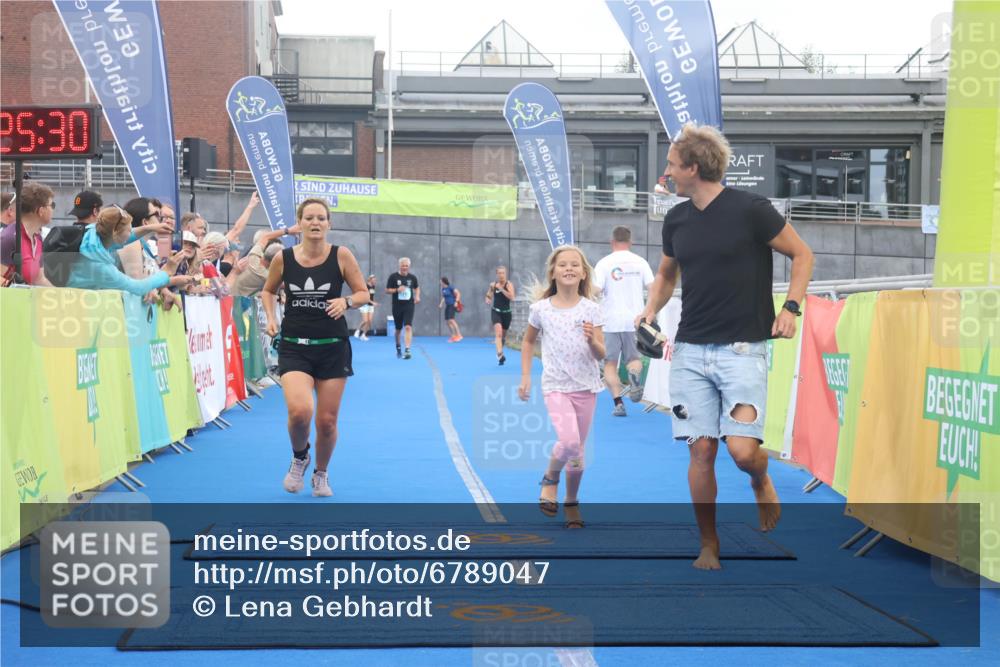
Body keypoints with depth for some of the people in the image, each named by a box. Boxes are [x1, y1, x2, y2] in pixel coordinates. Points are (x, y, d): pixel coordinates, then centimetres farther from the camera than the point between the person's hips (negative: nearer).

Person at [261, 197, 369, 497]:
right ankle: (299, 457, 12)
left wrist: (346, 301, -19)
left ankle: (321, 473, 34)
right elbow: (268, 291, 15)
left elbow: (363, 293, 2)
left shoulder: (341, 256, -6)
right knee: (299, 411, -22)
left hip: (333, 346, 1)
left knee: (327, 420, 5)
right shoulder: (283, 258, -3)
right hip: (294, 347, 0)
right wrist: (271, 318, -2)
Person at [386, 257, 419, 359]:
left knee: (408, 327, -17)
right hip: (397, 306, 0)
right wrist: (397, 290, -19)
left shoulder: (412, 277, 4)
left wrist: (417, 296, 1)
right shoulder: (393, 277, -3)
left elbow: (417, 288, 20)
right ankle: (398, 348, 34)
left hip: (409, 306, 0)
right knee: (398, 329, 13)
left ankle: (407, 350, -23)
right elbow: (387, 290, -1)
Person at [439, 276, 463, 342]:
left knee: (451, 320, -19)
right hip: (447, 306, 8)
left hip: (452, 305, -8)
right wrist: (441, 304, 15)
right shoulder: (443, 289, 11)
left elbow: (458, 293, -12)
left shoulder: (450, 287, -12)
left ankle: (459, 335, -15)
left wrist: (456, 302, -20)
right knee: (447, 321, 5)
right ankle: (453, 336, 13)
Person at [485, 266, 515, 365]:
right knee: (498, 333, -22)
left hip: (506, 312, 1)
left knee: (503, 335, 16)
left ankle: (500, 353, 39)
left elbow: (511, 297, -22)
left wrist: (501, 289, -26)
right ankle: (500, 354, -31)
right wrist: (488, 300, -10)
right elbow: (488, 296, 14)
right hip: (496, 312, -1)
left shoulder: (509, 284, -7)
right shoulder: (493, 284, 0)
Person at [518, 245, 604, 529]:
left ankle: (571, 503, 30)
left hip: (585, 387, 2)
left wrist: (592, 339, -24)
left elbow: (601, 355, -4)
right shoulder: (541, 308, -3)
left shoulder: (591, 309, -4)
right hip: (556, 386, -1)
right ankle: (550, 480, 8)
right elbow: (528, 341, 14)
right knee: (568, 441, -22)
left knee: (577, 449, 9)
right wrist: (525, 376, 8)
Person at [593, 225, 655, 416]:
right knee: (634, 358, 14)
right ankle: (635, 373, -22)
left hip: (610, 322, -2)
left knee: (610, 363, 7)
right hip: (635, 320, 2)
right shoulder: (640, 262, 4)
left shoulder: (604, 263, -3)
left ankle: (618, 402, -5)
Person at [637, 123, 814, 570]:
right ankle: (708, 547, 14)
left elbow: (801, 255, 2)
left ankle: (761, 482, 22)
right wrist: (651, 309, 6)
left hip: (743, 350, -4)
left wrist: (790, 307, -11)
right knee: (701, 450, 0)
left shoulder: (751, 209, -8)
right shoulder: (676, 219, 9)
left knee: (742, 450, -14)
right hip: (690, 351, 4)